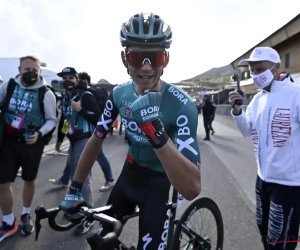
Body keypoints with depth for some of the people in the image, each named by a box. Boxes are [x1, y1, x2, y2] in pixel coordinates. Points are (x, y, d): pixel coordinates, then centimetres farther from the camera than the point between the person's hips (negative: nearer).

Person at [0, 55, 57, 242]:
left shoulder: (46, 94, -10)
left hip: (32, 143, -2)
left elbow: (52, 120, -6)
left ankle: (26, 215, 40)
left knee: (29, 181, 14)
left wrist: (39, 133, -23)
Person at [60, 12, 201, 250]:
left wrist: (157, 133, -51)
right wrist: (75, 188, 1)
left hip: (157, 184, -4)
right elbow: (96, 140, -2)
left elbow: (192, 189, -38)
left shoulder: (182, 106, -30)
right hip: (128, 175, 5)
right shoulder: (120, 93, -14)